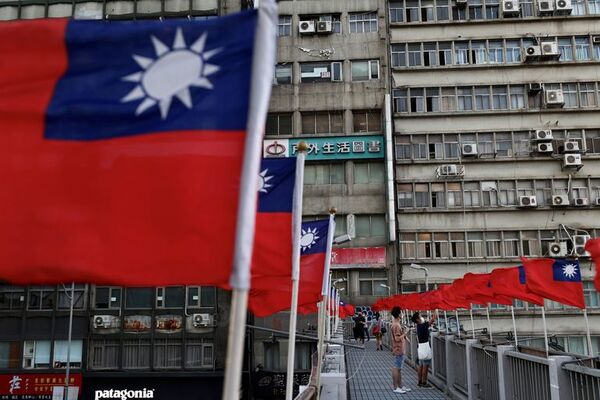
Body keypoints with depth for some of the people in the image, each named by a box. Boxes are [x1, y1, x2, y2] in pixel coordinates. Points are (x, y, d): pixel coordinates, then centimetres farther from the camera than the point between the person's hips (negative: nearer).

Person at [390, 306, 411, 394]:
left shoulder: (396, 324, 12)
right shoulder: (396, 325, -20)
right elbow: (397, 338, -24)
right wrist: (404, 333, -14)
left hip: (400, 350, 10)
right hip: (398, 350, -10)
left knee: (399, 369, 14)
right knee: (396, 369, -5)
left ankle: (400, 386, 21)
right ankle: (395, 388, 0)